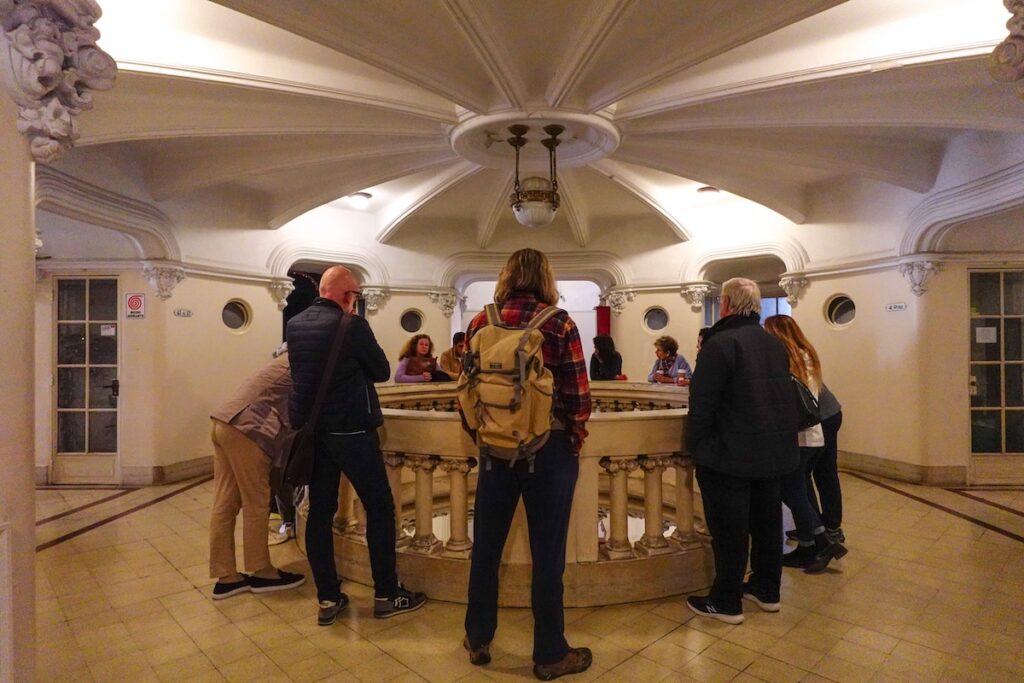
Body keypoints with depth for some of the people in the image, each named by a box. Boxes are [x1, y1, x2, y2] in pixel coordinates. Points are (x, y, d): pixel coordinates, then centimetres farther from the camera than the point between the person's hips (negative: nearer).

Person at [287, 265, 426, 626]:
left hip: (310, 430, 7)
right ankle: (386, 595, 15)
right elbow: (382, 371, -4)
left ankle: (327, 598, 19)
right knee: (380, 508, 6)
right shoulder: (351, 326, -15)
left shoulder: (294, 325, 6)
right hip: (350, 430, -6)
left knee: (320, 511, 12)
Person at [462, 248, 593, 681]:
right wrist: (575, 439, 4)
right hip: (550, 447, -3)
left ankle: (478, 640, 34)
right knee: (547, 554, 9)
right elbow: (577, 394, -11)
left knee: (486, 546, 16)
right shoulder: (559, 323, -10)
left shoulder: (480, 323, 0)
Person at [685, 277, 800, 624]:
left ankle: (727, 602, 14)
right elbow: (785, 396, 18)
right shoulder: (775, 344, 10)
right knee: (767, 521, 18)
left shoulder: (720, 343, -17)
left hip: (731, 455, -8)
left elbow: (702, 403, -19)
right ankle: (767, 590, 32)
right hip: (775, 452, 8)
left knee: (730, 529, 2)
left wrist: (697, 447, -10)